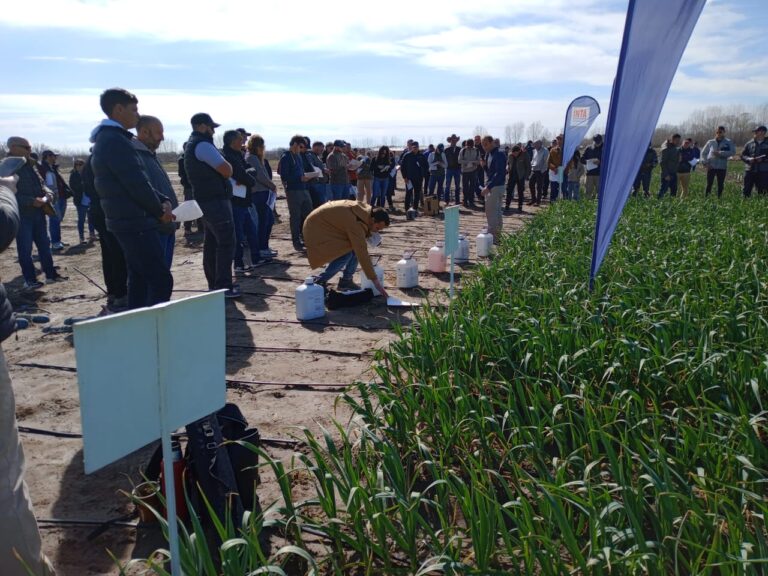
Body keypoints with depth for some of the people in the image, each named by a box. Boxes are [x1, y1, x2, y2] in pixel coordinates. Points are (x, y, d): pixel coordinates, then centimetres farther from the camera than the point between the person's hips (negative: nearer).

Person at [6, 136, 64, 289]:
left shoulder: (30, 166, 14)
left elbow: (41, 184, 18)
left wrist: (48, 195, -5)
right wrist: (32, 201, -25)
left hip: (38, 212, 7)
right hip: (21, 215, -7)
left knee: (44, 244, 12)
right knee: (25, 248, 0)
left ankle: (50, 274, 21)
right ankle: (29, 279, 7)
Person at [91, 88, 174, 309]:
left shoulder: (108, 139, 18)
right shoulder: (115, 141, -16)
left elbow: (136, 181, 18)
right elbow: (137, 184, -21)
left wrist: (163, 200, 4)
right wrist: (160, 210, -6)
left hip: (126, 221, 11)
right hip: (135, 222, -11)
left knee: (140, 280, 15)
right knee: (161, 280, -10)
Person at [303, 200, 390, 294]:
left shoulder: (365, 210, -6)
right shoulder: (356, 222, -32)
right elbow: (362, 253, -34)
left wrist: (369, 234, -11)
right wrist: (375, 280, -32)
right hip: (316, 227, -9)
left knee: (355, 247, -2)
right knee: (346, 254, -20)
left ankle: (346, 280, 8)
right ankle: (318, 282, -6)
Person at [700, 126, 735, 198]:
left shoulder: (728, 142, 4)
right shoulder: (710, 142, 8)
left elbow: (733, 151, -10)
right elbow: (703, 152, 11)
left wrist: (720, 153, -19)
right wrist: (705, 163, -1)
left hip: (722, 167, 0)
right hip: (711, 167, 0)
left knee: (720, 185, 3)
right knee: (709, 184, -3)